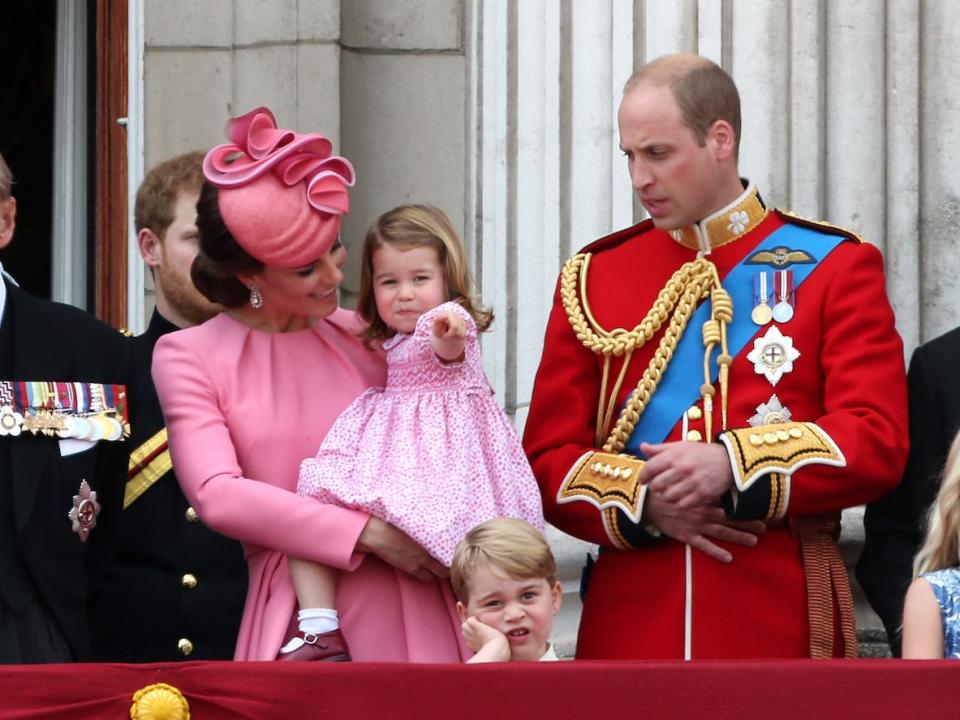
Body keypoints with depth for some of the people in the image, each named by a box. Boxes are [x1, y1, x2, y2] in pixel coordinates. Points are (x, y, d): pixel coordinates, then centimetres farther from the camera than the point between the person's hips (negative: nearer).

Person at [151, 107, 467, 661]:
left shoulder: (364, 338, 11)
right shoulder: (188, 357, 4)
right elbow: (217, 494, -9)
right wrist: (367, 533, -13)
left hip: (412, 612, 2)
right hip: (295, 625, -2)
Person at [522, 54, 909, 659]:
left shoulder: (834, 267, 4)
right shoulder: (594, 277, 11)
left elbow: (878, 443, -6)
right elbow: (549, 459, 8)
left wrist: (734, 464, -19)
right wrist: (642, 502, -12)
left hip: (780, 621, -2)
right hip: (631, 621, 2)